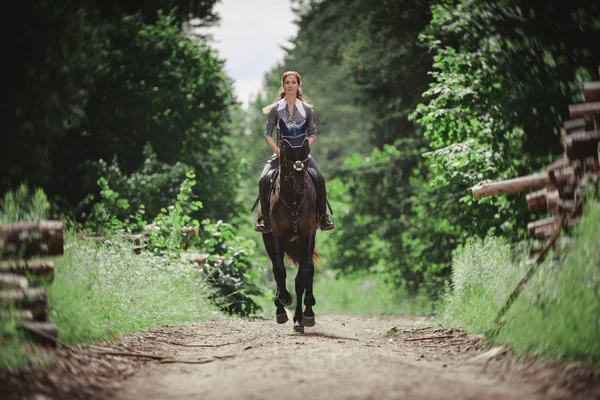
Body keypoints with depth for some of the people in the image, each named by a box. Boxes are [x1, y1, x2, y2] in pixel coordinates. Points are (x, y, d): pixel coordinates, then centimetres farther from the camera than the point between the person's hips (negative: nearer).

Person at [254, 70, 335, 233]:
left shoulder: (306, 109, 7)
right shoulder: (276, 109, 5)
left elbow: (313, 134, 9)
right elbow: (267, 134, 3)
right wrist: (279, 151, -11)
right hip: (280, 153, 0)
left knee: (320, 179, -23)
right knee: (264, 180, -23)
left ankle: (323, 216, -11)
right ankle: (263, 217, -9)